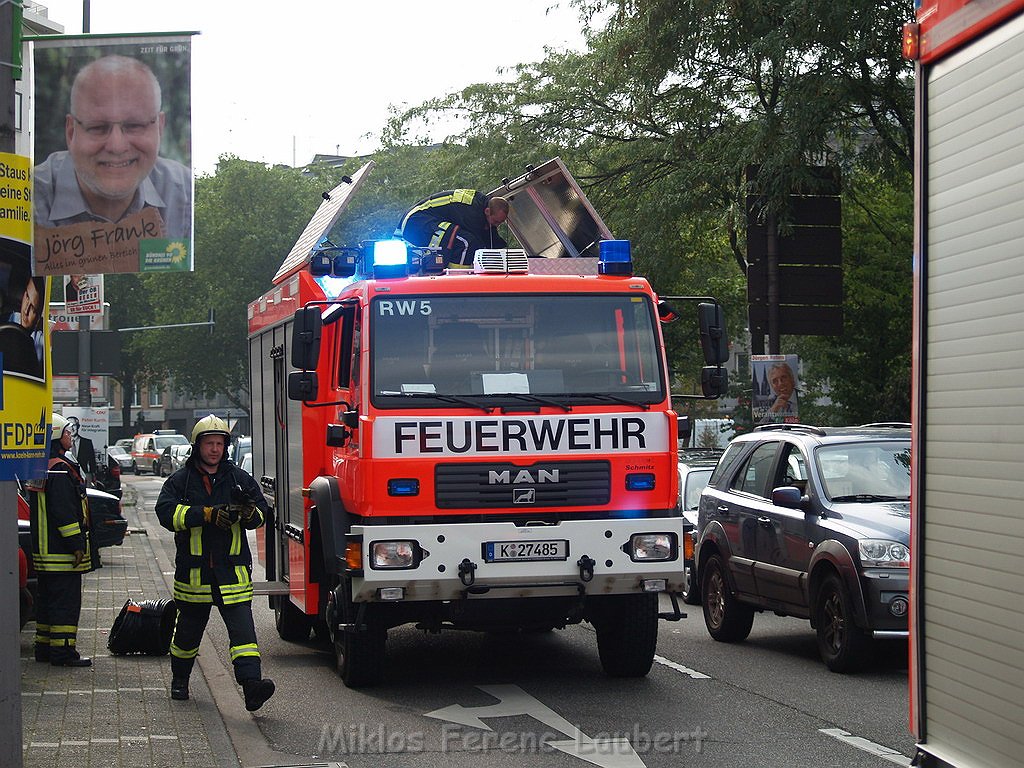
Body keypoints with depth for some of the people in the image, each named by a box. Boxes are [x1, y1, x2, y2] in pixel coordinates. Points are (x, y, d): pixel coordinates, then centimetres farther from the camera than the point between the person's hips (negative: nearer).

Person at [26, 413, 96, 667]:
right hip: (62, 551, -10)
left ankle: (44, 646, 21)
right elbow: (64, 513, -22)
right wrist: (76, 545, -19)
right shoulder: (61, 471, -17)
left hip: (44, 550, 10)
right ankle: (63, 651, -5)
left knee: (47, 599, 15)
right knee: (66, 601, -6)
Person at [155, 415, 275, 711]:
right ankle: (179, 679, 39)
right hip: (193, 572, 0)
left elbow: (262, 509, 10)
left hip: (233, 570, 0)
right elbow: (167, 512, -14)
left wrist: (250, 514, -15)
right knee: (188, 628, 16)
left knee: (242, 627, -14)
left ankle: (251, 685, -24)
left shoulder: (239, 479, 8)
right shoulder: (180, 481, 2)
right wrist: (207, 514, -24)